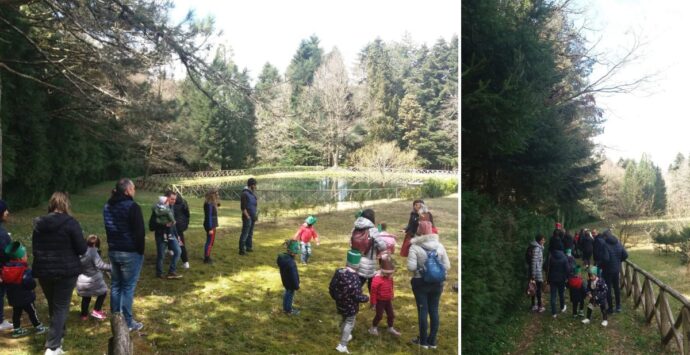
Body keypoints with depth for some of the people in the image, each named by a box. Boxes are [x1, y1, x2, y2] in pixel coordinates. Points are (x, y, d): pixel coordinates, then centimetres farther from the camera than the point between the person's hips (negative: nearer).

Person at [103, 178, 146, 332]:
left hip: (113, 251, 7)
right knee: (128, 287, -1)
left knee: (115, 285, 16)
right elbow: (140, 232, -17)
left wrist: (113, 245, 18)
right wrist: (141, 250, -5)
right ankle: (127, 322, 5)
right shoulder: (132, 207, -17)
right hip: (130, 252, -7)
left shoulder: (107, 207, 8)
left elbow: (108, 229, 15)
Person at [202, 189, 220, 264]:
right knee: (209, 242, -3)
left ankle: (207, 257, 28)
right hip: (210, 226, -10)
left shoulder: (212, 204, 10)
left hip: (212, 225, 10)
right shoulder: (209, 204, -19)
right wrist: (210, 229, -22)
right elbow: (209, 217, -22)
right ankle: (206, 258, 4)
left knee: (211, 241, 18)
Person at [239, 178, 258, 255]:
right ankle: (242, 250, -3)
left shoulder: (252, 193, 13)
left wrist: (256, 215, 16)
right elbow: (243, 207, -18)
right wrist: (247, 217, -16)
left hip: (253, 217, 9)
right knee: (245, 233, -6)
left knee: (250, 233, 15)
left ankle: (248, 247, 25)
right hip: (247, 217, -9)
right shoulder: (245, 194, -14)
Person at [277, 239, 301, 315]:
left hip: (285, 281, 8)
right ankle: (289, 310, 30)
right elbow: (293, 275, -28)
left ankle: (286, 308, 43)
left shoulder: (282, 257, -8)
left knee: (287, 294, 25)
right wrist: (296, 286, -15)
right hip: (290, 283, -8)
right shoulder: (290, 262, -37)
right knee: (290, 295, 11)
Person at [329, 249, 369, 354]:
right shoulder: (354, 278, -29)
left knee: (344, 320, 28)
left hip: (340, 304, 7)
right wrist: (366, 298, -6)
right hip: (351, 306, -7)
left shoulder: (338, 272, -9)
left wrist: (336, 297, 19)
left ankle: (344, 337, 48)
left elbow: (331, 288, 2)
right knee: (349, 323, 11)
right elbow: (357, 296, -25)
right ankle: (342, 345, 13)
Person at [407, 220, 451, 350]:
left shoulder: (415, 246, -12)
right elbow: (447, 266, 0)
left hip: (420, 283, -3)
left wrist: (419, 267, 4)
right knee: (434, 310, 10)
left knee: (423, 311, 4)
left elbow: (411, 267, -17)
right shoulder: (439, 245, 0)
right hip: (436, 283, 3)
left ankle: (423, 341, 12)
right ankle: (432, 341, 17)